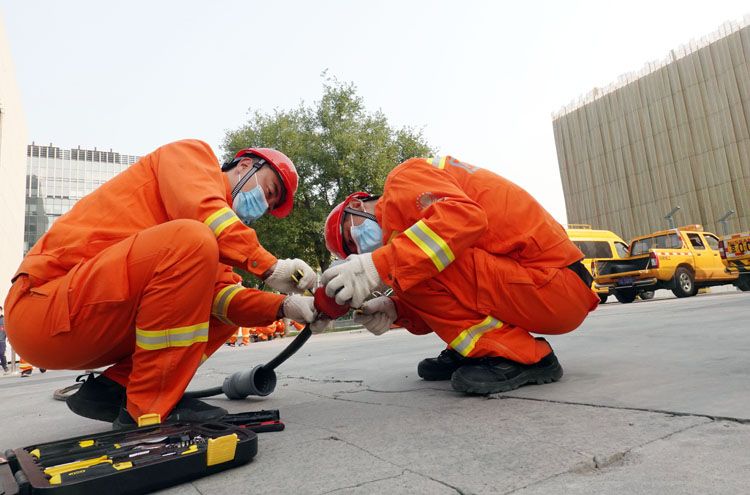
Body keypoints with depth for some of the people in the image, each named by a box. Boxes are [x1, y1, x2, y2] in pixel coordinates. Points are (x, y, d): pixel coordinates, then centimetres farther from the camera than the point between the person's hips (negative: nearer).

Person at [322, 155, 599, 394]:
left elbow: (464, 217, -28)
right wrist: (397, 310, -1)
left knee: (419, 266, -20)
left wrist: (378, 265, -29)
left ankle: (520, 358, -11)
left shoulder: (405, 177, -6)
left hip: (552, 287, -10)